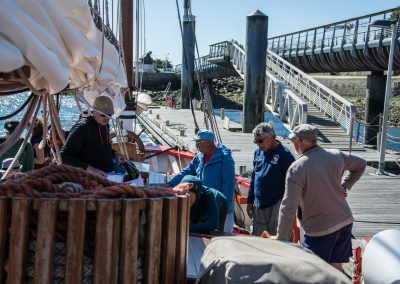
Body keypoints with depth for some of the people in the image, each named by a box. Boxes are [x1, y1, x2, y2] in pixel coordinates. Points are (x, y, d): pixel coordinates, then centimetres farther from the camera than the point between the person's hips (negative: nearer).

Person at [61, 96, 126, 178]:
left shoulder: (105, 125, 8)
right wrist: (88, 168, -30)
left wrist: (114, 154, 4)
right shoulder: (82, 127, -16)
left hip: (108, 176, 8)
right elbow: (65, 156, -21)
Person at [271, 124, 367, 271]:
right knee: (336, 267, 21)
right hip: (345, 222, 6)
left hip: (319, 231, -6)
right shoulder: (336, 155, -3)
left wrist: (280, 237, -12)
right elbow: (361, 164, 16)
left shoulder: (296, 168, -21)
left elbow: (288, 207, -21)